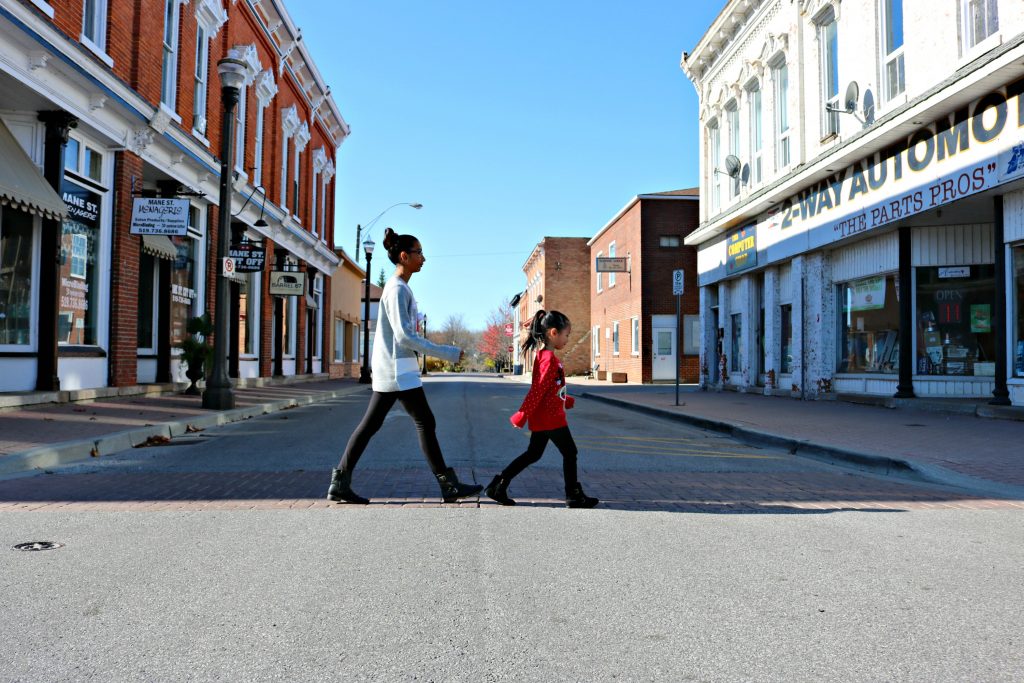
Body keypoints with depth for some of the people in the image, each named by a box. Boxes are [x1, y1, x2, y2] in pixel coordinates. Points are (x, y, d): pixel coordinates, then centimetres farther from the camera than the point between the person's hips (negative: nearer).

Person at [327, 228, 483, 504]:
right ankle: (450, 486, 3)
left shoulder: (398, 287, 16)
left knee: (370, 424, 9)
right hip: (397, 369, -10)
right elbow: (404, 336, -21)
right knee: (425, 423, -4)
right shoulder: (398, 289, -15)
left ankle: (339, 484, 12)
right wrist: (447, 353, -19)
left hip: (391, 369, 10)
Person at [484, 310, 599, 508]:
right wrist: (522, 416, -23)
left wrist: (566, 400, 29)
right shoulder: (549, 359, -20)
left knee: (533, 454, 14)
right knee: (569, 453, 5)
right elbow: (537, 390, -22)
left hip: (541, 418, 9)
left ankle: (498, 486, 12)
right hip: (551, 418, -9)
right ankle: (574, 496, 16)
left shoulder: (543, 356, 11)